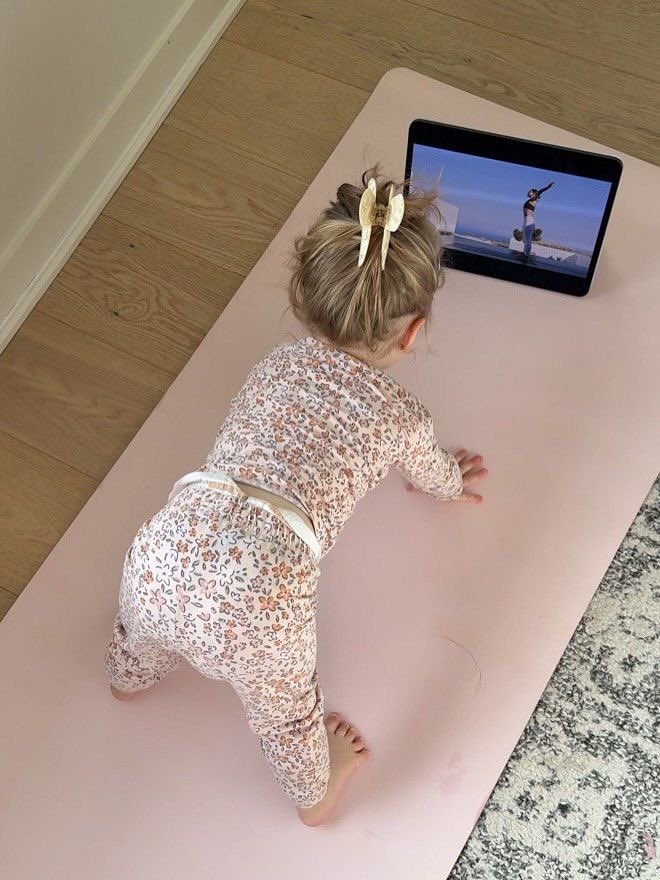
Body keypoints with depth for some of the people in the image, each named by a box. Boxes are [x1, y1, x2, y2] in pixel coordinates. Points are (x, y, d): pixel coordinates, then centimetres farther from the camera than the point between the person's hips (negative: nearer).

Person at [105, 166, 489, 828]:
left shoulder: (276, 363, 18)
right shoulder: (401, 416, 7)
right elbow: (431, 475, 32)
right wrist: (454, 482, 58)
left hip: (163, 553, 4)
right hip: (254, 600, -3)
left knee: (145, 627, 41)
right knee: (285, 707, 30)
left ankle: (130, 677, 73)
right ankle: (316, 796, 59)